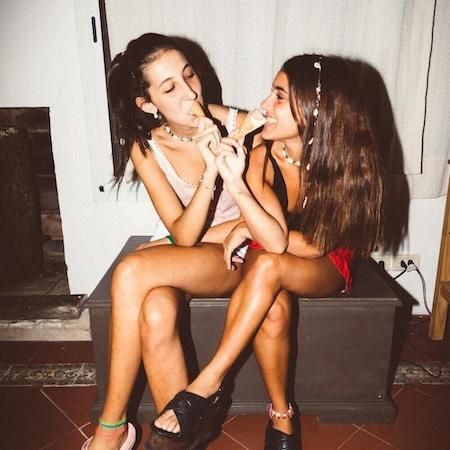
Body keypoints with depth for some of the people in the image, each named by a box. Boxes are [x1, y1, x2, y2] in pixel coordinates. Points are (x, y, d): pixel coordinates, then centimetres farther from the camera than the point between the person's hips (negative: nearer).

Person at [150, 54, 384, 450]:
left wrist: (248, 230, -18)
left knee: (268, 267, -35)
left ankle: (208, 382, -23)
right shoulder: (262, 157, -17)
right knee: (273, 303, -33)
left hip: (326, 268, -1)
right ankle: (281, 413, -9)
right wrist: (235, 181, -34)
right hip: (269, 262, 2)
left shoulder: (349, 164, -20)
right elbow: (277, 240, -25)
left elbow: (315, 245, -17)